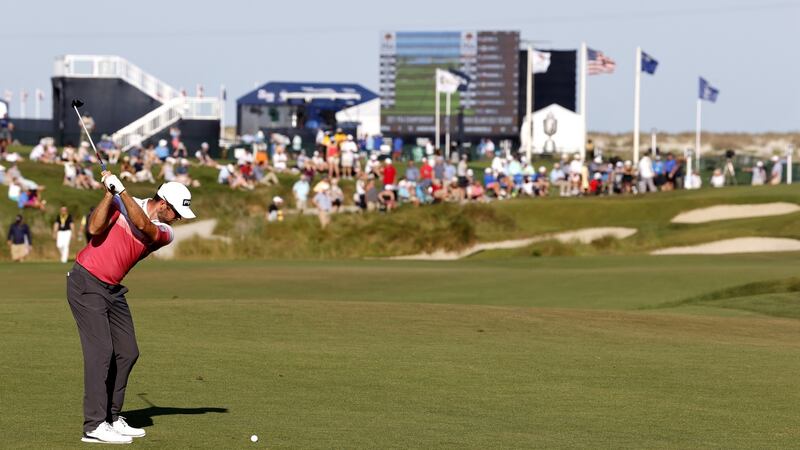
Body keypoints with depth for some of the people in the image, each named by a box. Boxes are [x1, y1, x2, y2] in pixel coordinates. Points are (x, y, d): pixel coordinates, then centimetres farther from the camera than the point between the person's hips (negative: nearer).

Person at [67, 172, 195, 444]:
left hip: (112, 290, 7)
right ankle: (94, 426, -17)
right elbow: (95, 229, -18)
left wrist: (121, 189, -23)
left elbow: (143, 225, -20)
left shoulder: (165, 233, 1)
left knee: (127, 353, 7)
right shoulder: (121, 204, -6)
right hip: (86, 283, -7)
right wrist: (110, 192, -21)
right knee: (101, 351, -14)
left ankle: (111, 418, 19)